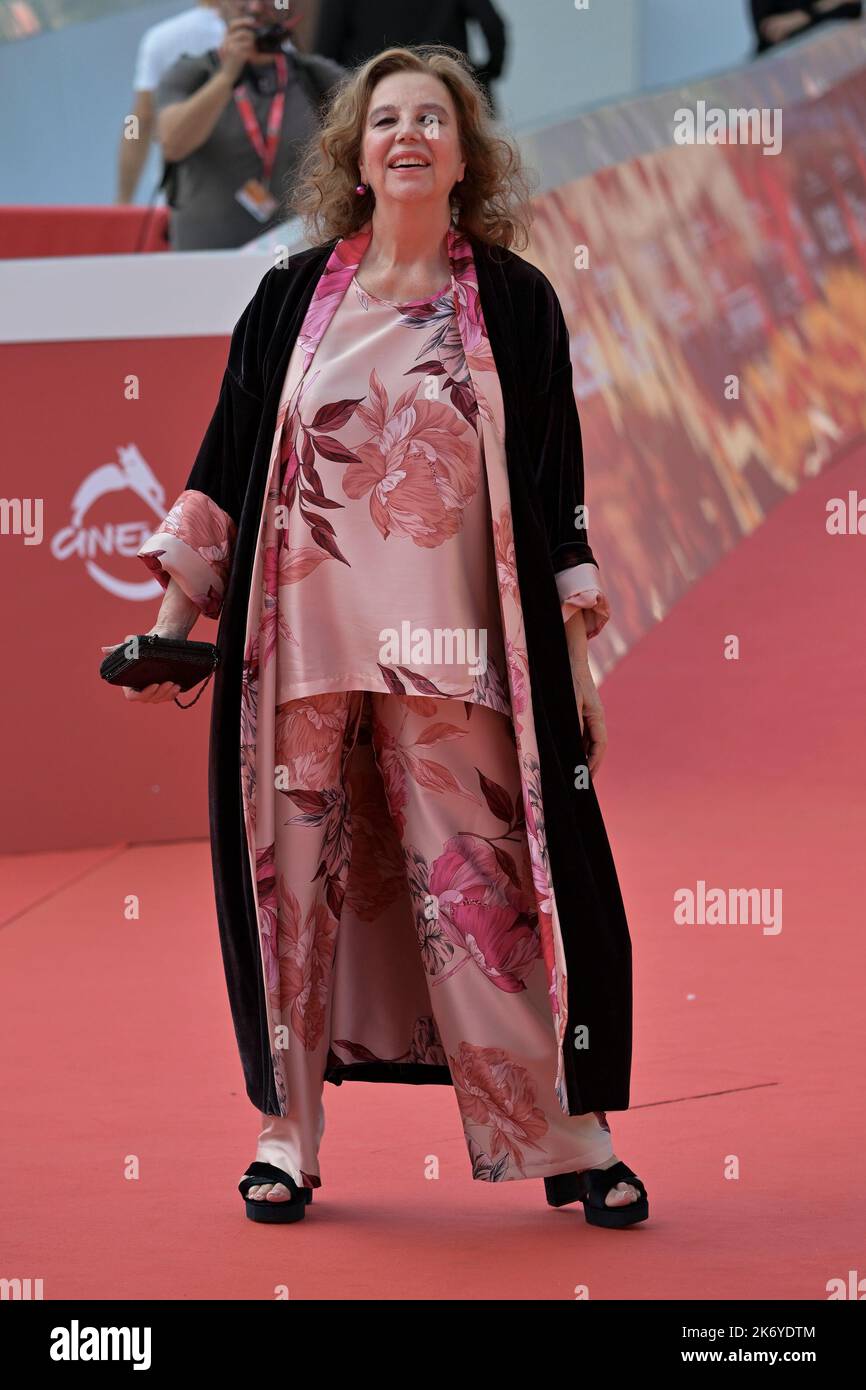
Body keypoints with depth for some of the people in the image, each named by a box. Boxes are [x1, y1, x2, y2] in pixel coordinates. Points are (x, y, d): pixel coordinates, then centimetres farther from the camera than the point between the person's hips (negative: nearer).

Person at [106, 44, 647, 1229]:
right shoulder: (291, 300, 8)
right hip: (300, 644, 2)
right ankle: (286, 1132, 13)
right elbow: (225, 466, 10)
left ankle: (566, 1139, 5)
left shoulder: (513, 303, 5)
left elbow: (552, 493, 5)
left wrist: (577, 662, 2)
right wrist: (174, 619, 5)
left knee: (483, 887, -3)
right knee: (293, 884, 3)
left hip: (450, 653, -1)